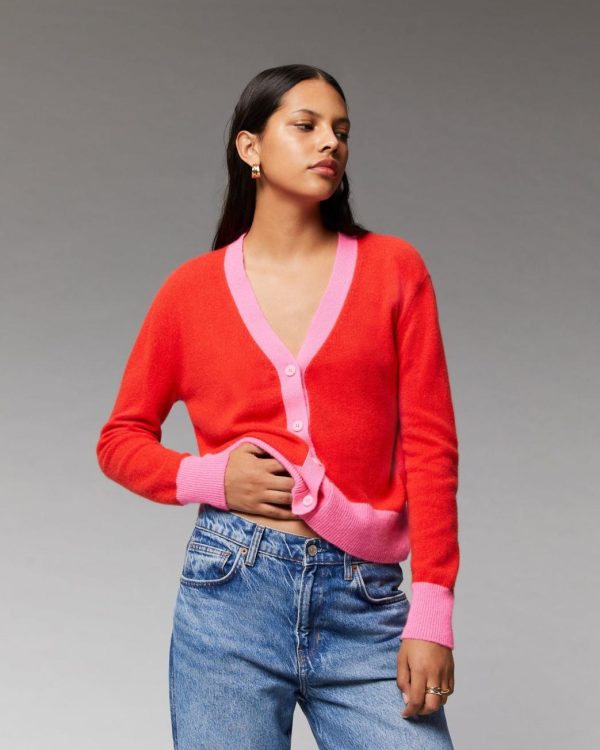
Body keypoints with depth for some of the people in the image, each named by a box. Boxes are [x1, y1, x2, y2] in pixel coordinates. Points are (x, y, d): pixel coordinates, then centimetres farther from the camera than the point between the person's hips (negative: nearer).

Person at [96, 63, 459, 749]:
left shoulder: (392, 268, 6)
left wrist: (431, 614, -5)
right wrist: (207, 478, -6)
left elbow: (429, 443, 2)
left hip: (366, 606, 0)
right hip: (232, 590, 0)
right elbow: (121, 439, 14)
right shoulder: (193, 289, 6)